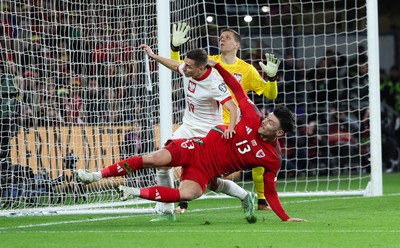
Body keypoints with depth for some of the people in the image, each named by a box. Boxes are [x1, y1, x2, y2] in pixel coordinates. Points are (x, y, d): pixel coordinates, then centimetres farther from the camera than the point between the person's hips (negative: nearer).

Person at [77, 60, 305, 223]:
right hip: (199, 148, 2)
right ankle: (97, 176, -8)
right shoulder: (253, 120, -2)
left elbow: (270, 191, 1)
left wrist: (285, 218, -7)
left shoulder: (273, 158, -6)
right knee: (153, 159, -17)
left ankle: (135, 193, -19)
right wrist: (217, 66, 1)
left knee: (187, 194, -34)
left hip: (206, 171, -2)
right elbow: (237, 89, 6)